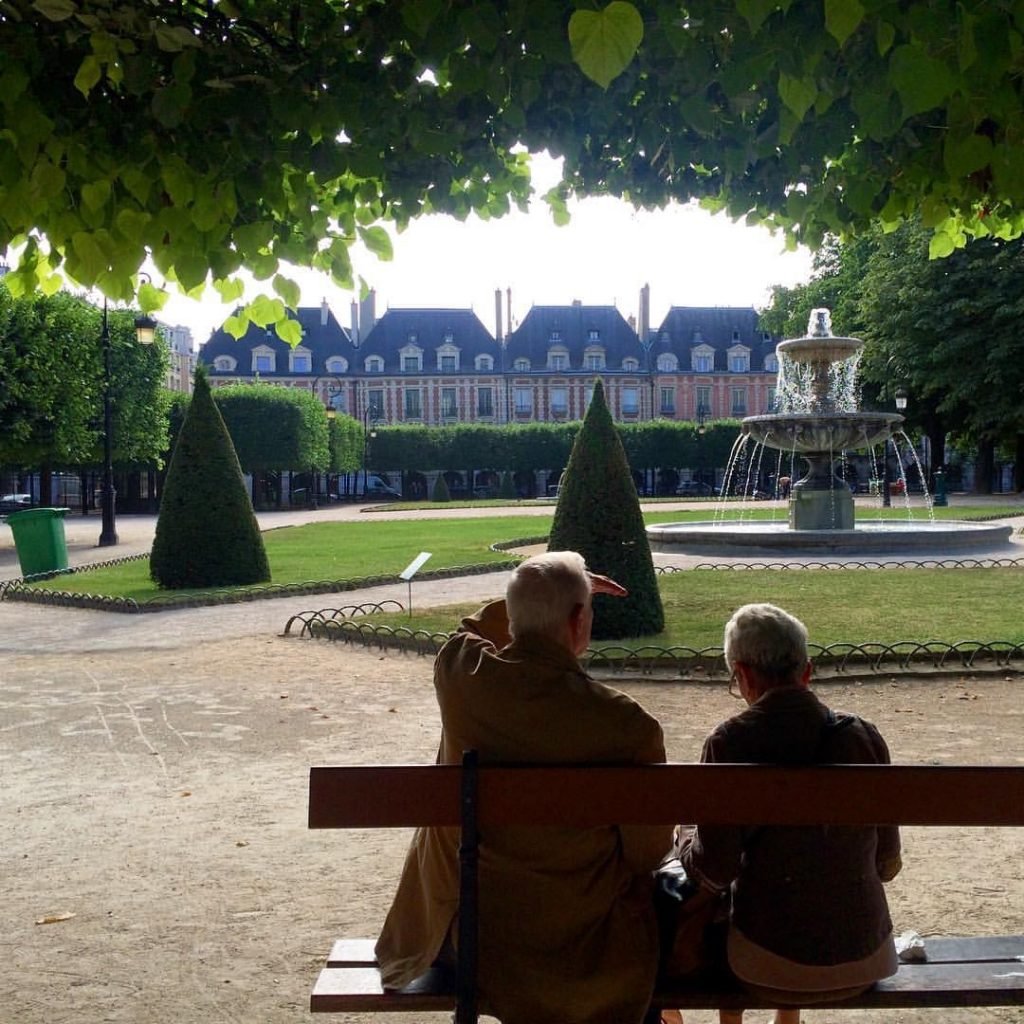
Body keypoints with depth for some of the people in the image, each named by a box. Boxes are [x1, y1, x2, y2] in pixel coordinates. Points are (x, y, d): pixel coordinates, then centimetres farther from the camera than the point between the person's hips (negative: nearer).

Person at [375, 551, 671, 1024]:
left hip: (464, 929, 3)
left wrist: (542, 594, 8)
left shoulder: (459, 671, -16)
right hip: (579, 945, -2)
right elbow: (650, 849, -11)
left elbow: (474, 630, 11)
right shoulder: (627, 726, -26)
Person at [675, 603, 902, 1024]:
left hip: (771, 969, -3)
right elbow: (887, 865, 3)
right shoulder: (865, 737, -5)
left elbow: (715, 872, -12)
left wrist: (687, 834, 8)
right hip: (866, 963, 3)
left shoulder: (729, 743, -15)